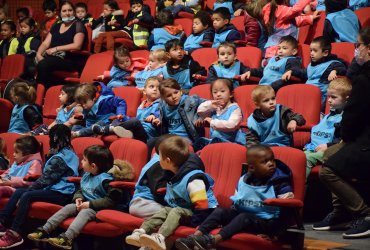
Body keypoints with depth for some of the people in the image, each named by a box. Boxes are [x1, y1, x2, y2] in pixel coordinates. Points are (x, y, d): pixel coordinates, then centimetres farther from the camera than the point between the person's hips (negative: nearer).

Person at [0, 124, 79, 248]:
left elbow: (45, 179, -12)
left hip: (61, 194, -10)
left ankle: (14, 234, -31)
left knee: (26, 196, -26)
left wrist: (29, 188, -2)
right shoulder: (70, 153, 16)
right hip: (62, 190, 10)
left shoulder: (59, 158, -14)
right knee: (18, 192, 2)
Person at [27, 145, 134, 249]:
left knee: (84, 212, -33)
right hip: (85, 205, 8)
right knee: (68, 207, -10)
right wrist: (78, 198, -2)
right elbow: (80, 190, 24)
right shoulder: (86, 175, 10)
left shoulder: (105, 179, -18)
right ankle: (45, 231, -14)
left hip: (97, 208, -8)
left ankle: (67, 238, -51)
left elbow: (111, 200, -24)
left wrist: (90, 204, -24)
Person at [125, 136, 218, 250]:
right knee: (165, 211, -10)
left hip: (202, 215, -9)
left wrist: (195, 222, -30)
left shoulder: (193, 179, -24)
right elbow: (171, 197, 24)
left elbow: (202, 205, -28)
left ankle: (160, 237, -51)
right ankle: (141, 232, -26)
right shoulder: (175, 175, 7)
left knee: (176, 212, -29)